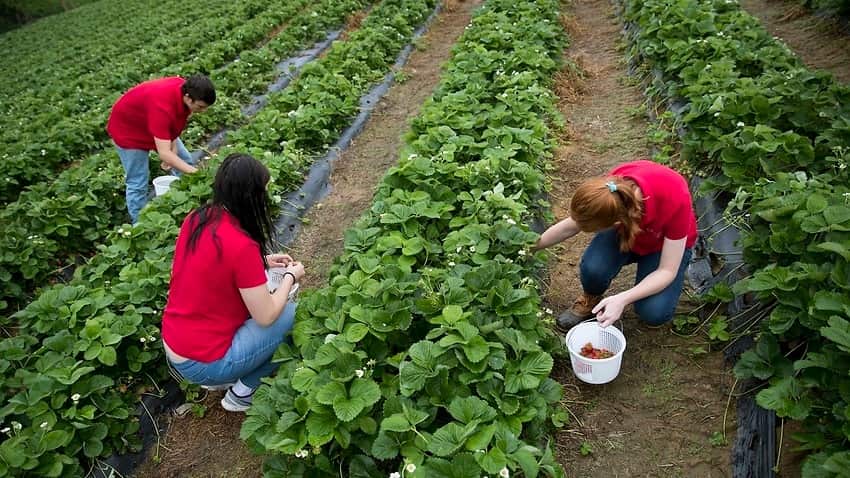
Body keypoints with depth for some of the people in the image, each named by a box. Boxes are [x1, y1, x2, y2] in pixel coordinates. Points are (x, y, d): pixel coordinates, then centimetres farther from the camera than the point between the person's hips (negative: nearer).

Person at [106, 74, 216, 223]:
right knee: (138, 183, -6)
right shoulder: (162, 106, -43)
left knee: (186, 162, 7)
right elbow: (164, 153, -45)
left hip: (158, 125, 8)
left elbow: (174, 124, -3)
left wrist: (173, 148, -15)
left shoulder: (185, 89, -20)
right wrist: (195, 173, -47)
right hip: (127, 128, -8)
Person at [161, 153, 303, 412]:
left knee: (256, 297, 17)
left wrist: (261, 262, 8)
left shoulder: (196, 218, -4)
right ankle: (242, 393, 7)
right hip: (200, 363, -8)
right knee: (291, 313, -3)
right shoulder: (242, 245, -27)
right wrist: (290, 277, -3)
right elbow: (265, 317, -18)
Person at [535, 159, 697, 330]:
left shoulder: (675, 199, -41)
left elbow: (667, 271, -29)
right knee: (593, 268, -30)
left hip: (667, 243, -2)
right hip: (626, 231, 2)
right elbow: (570, 226, -10)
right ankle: (590, 300, 3)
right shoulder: (611, 186, -31)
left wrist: (622, 300, -41)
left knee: (654, 312, -27)